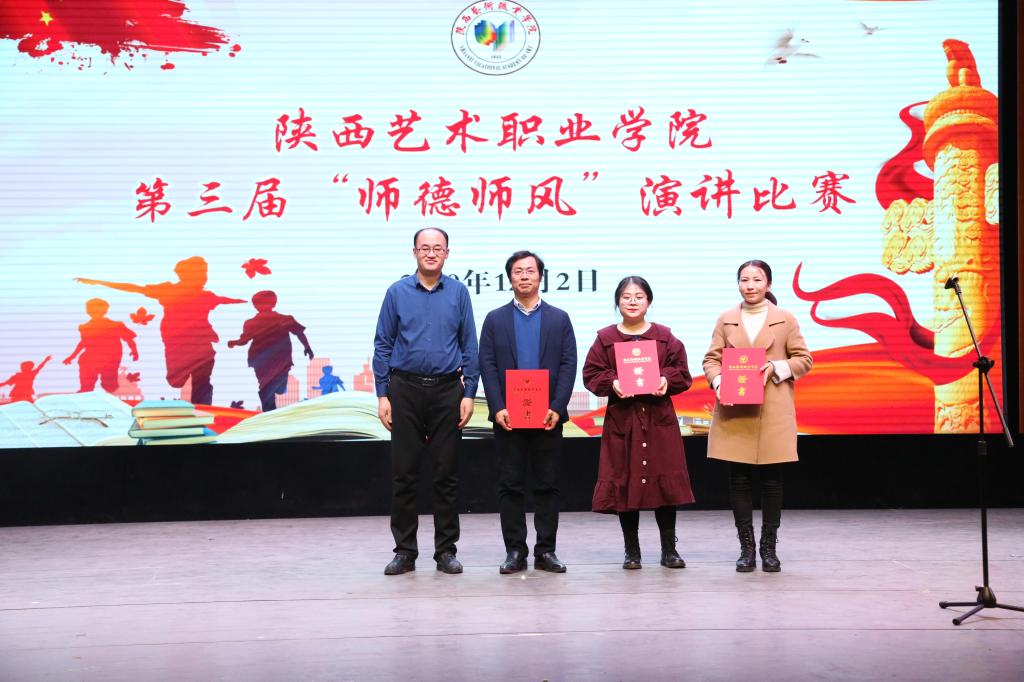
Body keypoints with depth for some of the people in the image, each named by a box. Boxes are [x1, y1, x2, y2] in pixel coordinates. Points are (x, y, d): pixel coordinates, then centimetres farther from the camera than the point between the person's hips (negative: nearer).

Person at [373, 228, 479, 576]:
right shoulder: (397, 292, 3)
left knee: (447, 473, 4)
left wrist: (469, 394, -2)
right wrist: (382, 395, -2)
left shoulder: (458, 292, 4)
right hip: (405, 390, 0)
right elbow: (383, 346, 4)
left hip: (447, 390, 0)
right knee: (404, 472, 3)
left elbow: (469, 346, 5)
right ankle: (405, 550, 12)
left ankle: (446, 550, 13)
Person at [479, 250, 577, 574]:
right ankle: (515, 551, 8)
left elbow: (569, 365, 2)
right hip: (507, 415, 0)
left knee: (547, 485, 3)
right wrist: (497, 409, -10)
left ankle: (545, 551, 10)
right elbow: (487, 365, 2)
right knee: (510, 485, 2)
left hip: (548, 415, 0)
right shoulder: (495, 319, 9)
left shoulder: (559, 318, 9)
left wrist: (556, 408, -10)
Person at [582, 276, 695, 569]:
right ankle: (631, 550, 13)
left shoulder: (665, 337, 6)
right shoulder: (605, 338, 4)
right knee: (624, 483, 1)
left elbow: (682, 373, 4)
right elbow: (591, 374, 1)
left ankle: (669, 549, 12)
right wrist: (612, 383, -17)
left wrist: (667, 380, -16)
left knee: (665, 482, 1)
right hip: (621, 420, 0)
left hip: (659, 419, 0)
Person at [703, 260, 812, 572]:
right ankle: (746, 547, 11)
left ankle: (769, 547, 15)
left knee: (772, 480, 3)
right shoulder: (726, 320, 9)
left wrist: (776, 368, -11)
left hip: (773, 413, -1)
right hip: (734, 412, 1)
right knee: (738, 480, 1)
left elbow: (803, 359, 6)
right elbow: (711, 359, 8)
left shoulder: (785, 319, 6)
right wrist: (718, 381, -11)